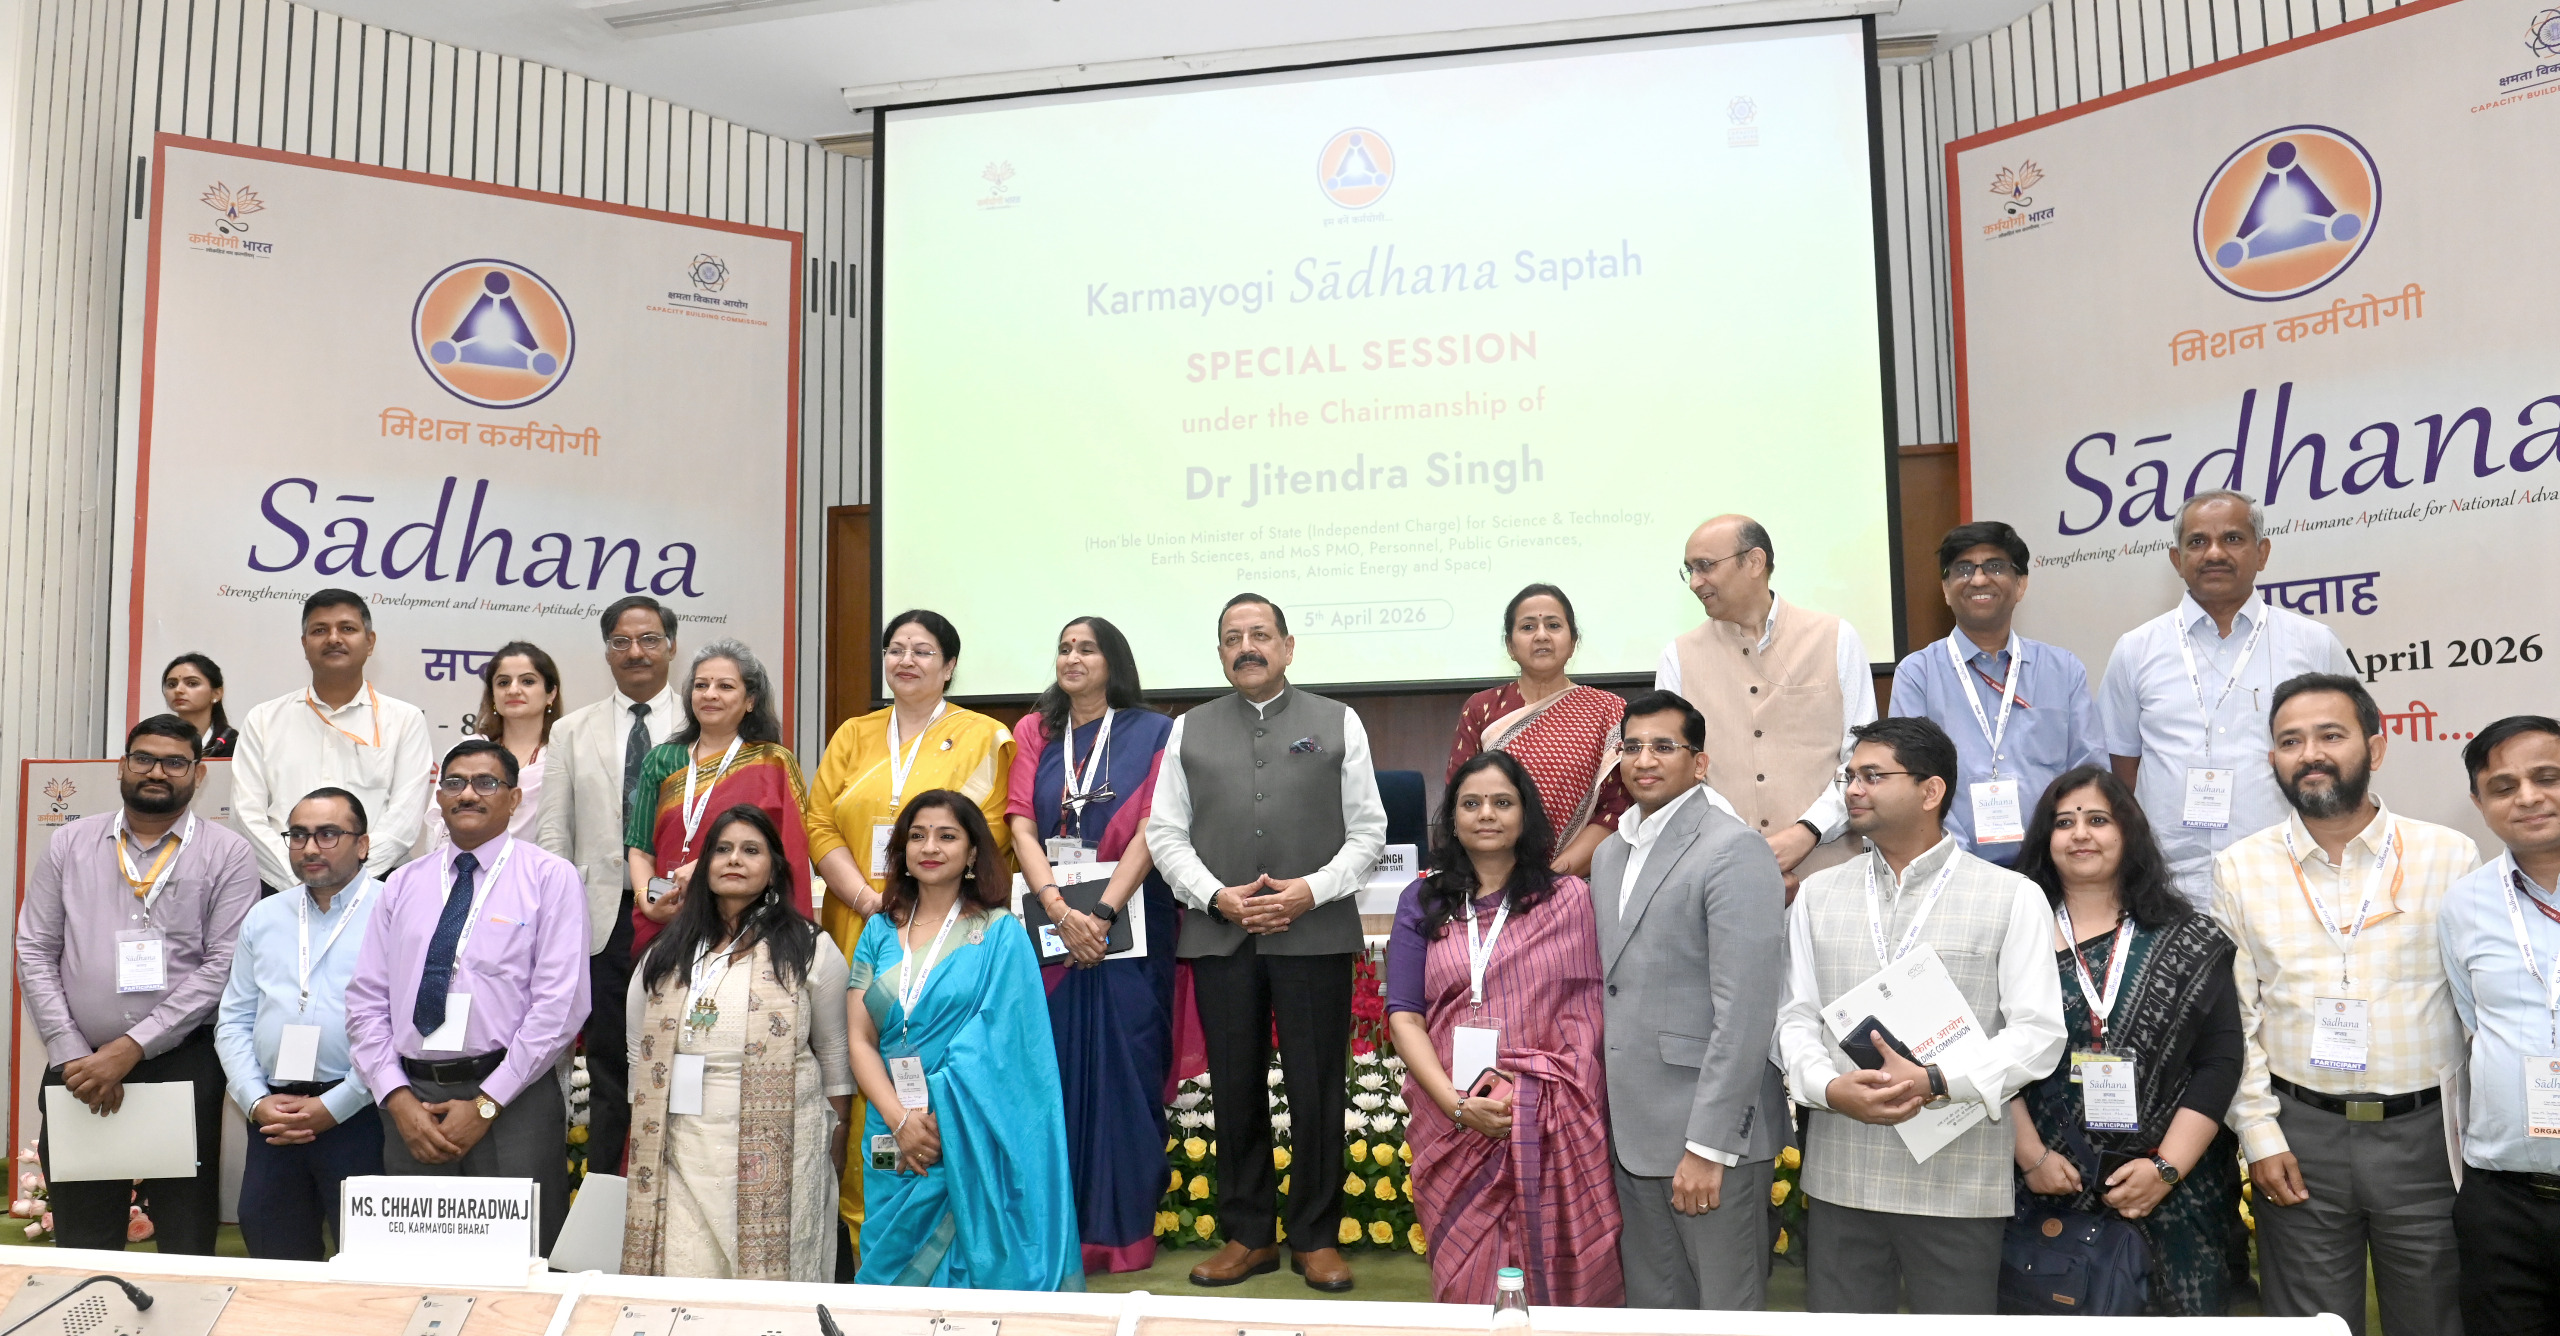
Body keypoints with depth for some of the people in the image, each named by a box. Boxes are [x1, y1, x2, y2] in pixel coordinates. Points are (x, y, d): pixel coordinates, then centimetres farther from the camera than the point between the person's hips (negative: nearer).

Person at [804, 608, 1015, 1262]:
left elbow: (988, 830, -4)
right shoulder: (853, 736, 17)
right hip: (859, 933, 3)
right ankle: (861, 1228, 9)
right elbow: (820, 824, 9)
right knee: (859, 1075, 1)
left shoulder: (983, 738, 6)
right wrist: (865, 896, -7)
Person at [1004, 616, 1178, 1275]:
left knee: (1125, 1068, -3)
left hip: (1128, 922, -2)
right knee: (1053, 1070, 2)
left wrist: (1102, 913, -15)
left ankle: (1122, 1228, 6)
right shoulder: (1034, 732, 13)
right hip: (1049, 922, 3)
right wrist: (1060, 909, -11)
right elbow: (1022, 825, 3)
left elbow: (1151, 830, -5)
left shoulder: (1153, 732, 4)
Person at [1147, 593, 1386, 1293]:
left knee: (1317, 1090, 2)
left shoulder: (1338, 723, 7)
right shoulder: (1190, 730, 12)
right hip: (1219, 937, 2)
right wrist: (1217, 895, -7)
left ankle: (1316, 1236, 17)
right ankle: (1248, 1235, 21)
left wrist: (1313, 889, -10)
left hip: (1315, 934, -2)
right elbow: (1166, 834, 8)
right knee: (1236, 1091, 8)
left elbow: (1367, 829, 4)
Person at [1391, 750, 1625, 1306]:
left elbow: (1585, 1013, 1)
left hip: (1551, 1131, -1)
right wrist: (1458, 1104, -12)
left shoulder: (1569, 898, 4)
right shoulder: (1423, 902, 7)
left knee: (1552, 1280, 3)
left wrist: (1520, 1083, -12)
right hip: (1451, 1127, 1)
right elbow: (1404, 1015, 1)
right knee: (1465, 1287, 6)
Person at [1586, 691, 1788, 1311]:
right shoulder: (1609, 854, 14)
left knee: (1725, 1309, 4)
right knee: (1653, 1307, 15)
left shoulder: (1734, 851, -12)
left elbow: (1744, 1011, -17)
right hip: (1633, 1129, 7)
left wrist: (1709, 1145, -19)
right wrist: (1610, 1113, 8)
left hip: (1709, 1129, -7)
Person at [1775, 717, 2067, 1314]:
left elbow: (2037, 1031, -6)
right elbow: (1796, 1018, 7)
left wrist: (1936, 1083, -19)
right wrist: (1829, 1086, -13)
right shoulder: (1818, 894, 11)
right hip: (1839, 1177, 3)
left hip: (1959, 1181, -2)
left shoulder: (2012, 896, 1)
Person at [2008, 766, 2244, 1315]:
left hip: (2172, 1195, 1)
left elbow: (2219, 1063, -1)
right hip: (2048, 1188, 0)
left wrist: (2167, 1168, -8)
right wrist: (2032, 1157, -8)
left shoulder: (2188, 943, 4)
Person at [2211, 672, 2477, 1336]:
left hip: (2427, 1132, 0)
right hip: (2300, 1137, 0)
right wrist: (2260, 1135, -3)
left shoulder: (2451, 857, 0)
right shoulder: (2240, 869, 1)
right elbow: (2232, 1017, 2)